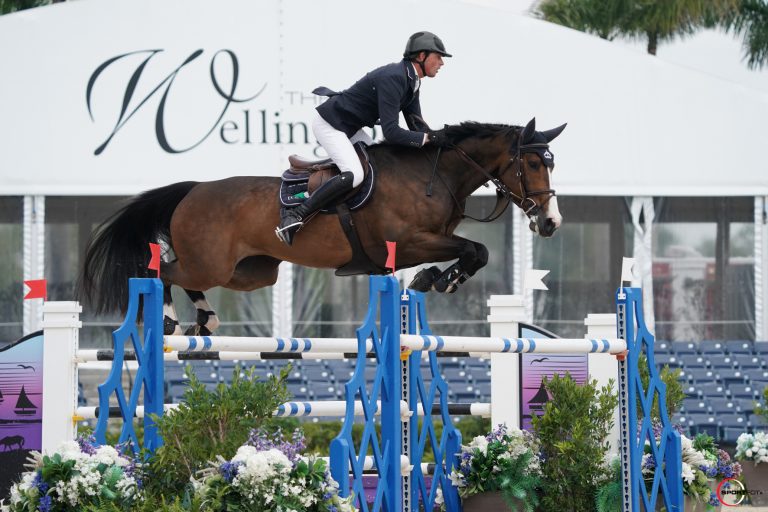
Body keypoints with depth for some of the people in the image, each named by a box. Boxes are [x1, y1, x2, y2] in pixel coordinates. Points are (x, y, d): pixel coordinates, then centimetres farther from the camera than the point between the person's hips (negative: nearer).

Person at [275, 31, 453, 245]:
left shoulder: (412, 81, 5)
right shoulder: (392, 78, -27)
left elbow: (416, 124, 8)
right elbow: (391, 132, -32)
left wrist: (437, 140, -8)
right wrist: (428, 138, -29)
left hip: (349, 128, 11)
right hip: (328, 123, -11)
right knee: (354, 175, -26)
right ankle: (294, 216, -26)